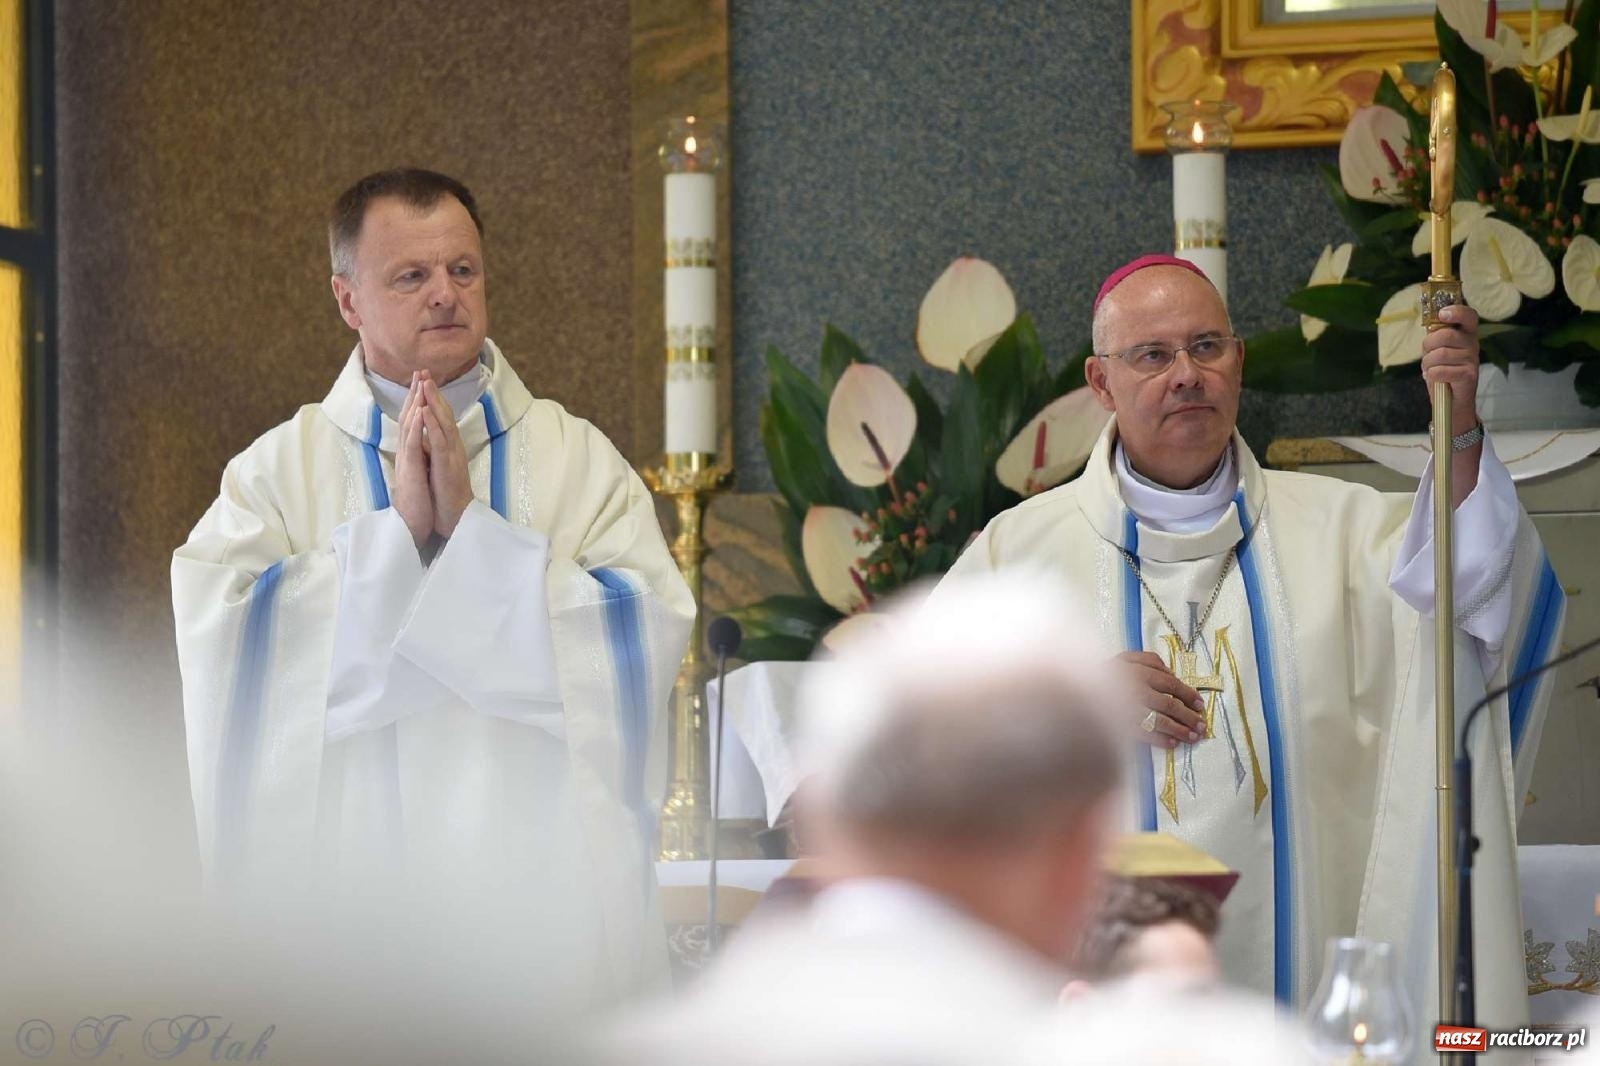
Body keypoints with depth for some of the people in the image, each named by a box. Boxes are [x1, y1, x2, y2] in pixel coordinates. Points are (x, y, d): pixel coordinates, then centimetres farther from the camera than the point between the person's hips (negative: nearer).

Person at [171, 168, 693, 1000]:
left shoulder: (579, 459, 5)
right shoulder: (277, 471, 4)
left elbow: (650, 638, -9)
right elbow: (219, 644, -11)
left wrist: (468, 525, -14)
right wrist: (396, 526, -15)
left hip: (549, 892, 0)